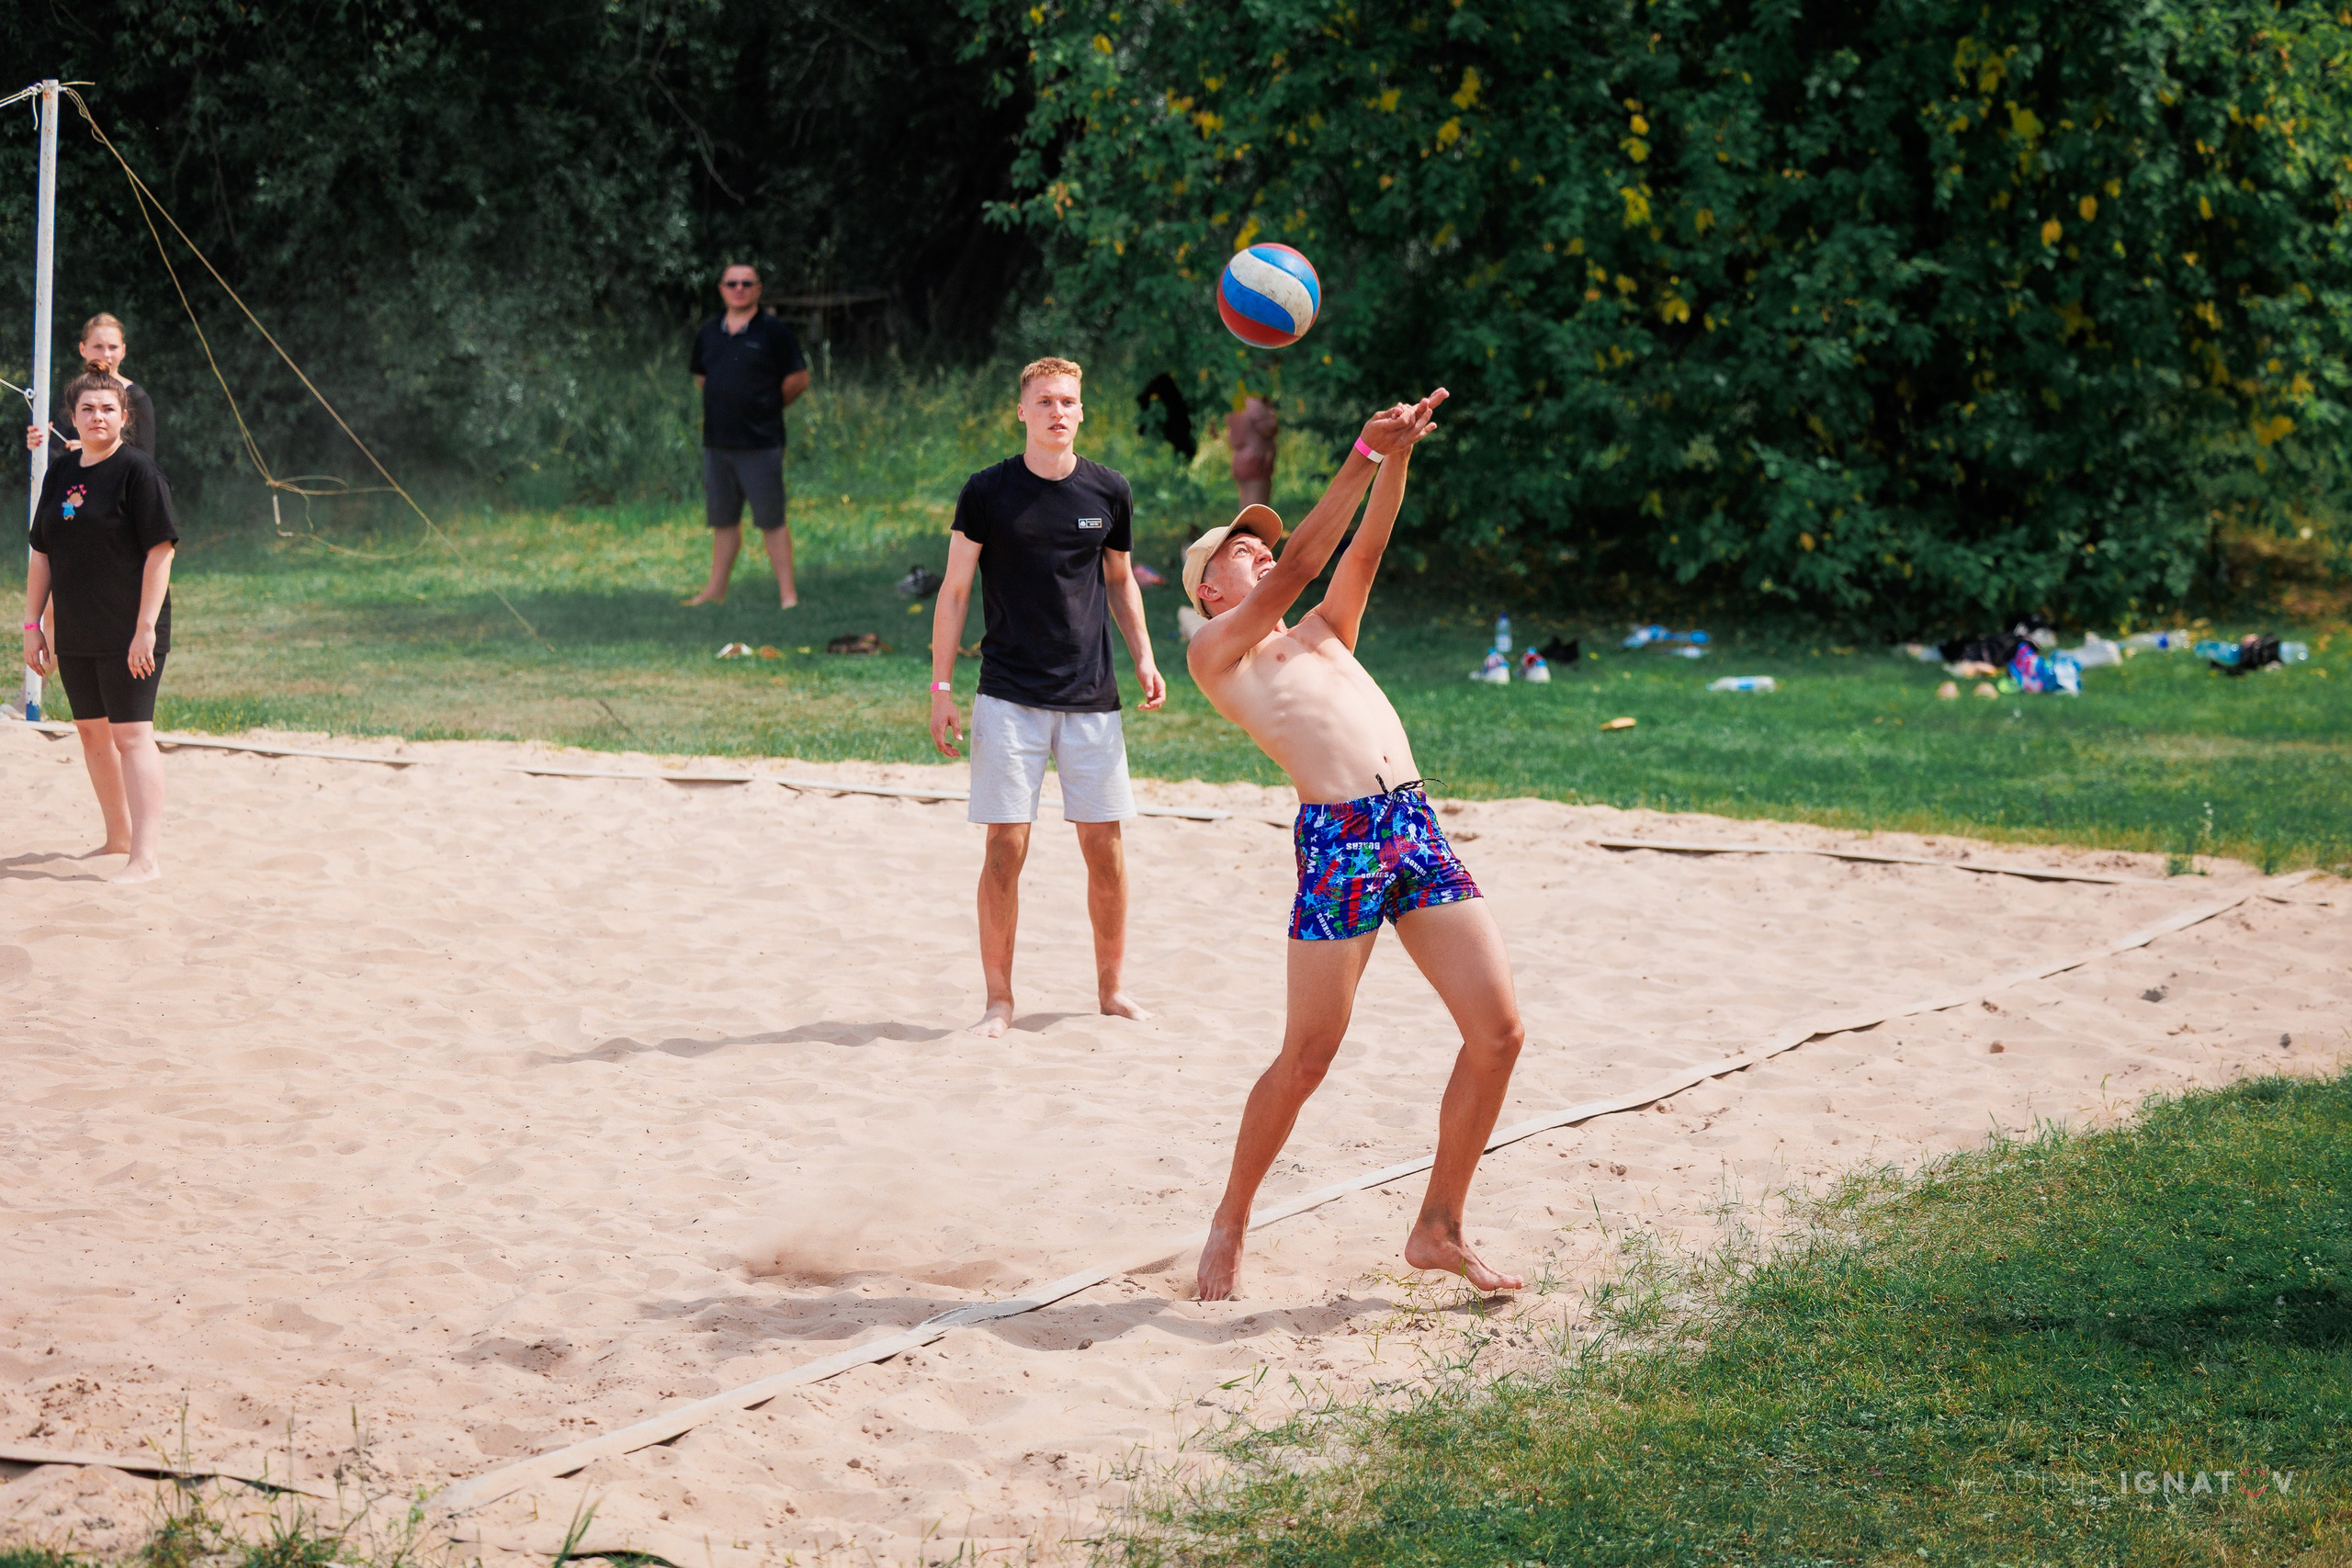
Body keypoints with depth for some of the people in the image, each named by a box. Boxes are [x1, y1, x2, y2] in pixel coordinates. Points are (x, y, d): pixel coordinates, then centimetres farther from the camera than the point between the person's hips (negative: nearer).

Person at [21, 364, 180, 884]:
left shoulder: (137, 470, -9)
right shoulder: (60, 475, 11)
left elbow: (160, 551, -13)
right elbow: (42, 554, 16)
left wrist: (146, 628, -18)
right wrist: (32, 625, 11)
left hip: (128, 632, -7)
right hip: (76, 635, 7)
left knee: (131, 734, -12)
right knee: (91, 731, 14)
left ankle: (144, 858, -16)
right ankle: (118, 836, 29)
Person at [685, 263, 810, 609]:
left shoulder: (773, 331, -5)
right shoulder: (709, 332, 10)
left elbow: (798, 379, -2)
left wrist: (767, 407, 5)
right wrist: (722, 406, 12)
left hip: (760, 442, -5)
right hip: (716, 442, 5)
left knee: (771, 520, -4)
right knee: (723, 520, 14)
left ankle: (788, 593, -1)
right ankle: (716, 589, 23)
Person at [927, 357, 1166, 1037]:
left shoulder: (1109, 491, 4)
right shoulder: (988, 491, -3)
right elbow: (954, 591, 2)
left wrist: (1144, 658, 6)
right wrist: (942, 687, -3)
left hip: (1091, 699, 2)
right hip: (1009, 696, -2)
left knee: (1105, 849, 4)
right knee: (1006, 848, -5)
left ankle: (1111, 986, 21)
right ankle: (999, 999, 5)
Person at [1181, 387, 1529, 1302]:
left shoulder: (1322, 636, 27)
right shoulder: (1213, 653, 8)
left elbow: (1364, 551, 16)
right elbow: (1297, 568, -3)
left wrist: (1396, 457, 0)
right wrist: (1363, 455, -5)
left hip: (1417, 829, 6)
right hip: (1336, 844, -6)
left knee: (1497, 1030, -2)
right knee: (1305, 1061, -3)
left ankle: (1438, 1228, 11)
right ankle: (1230, 1224, 18)